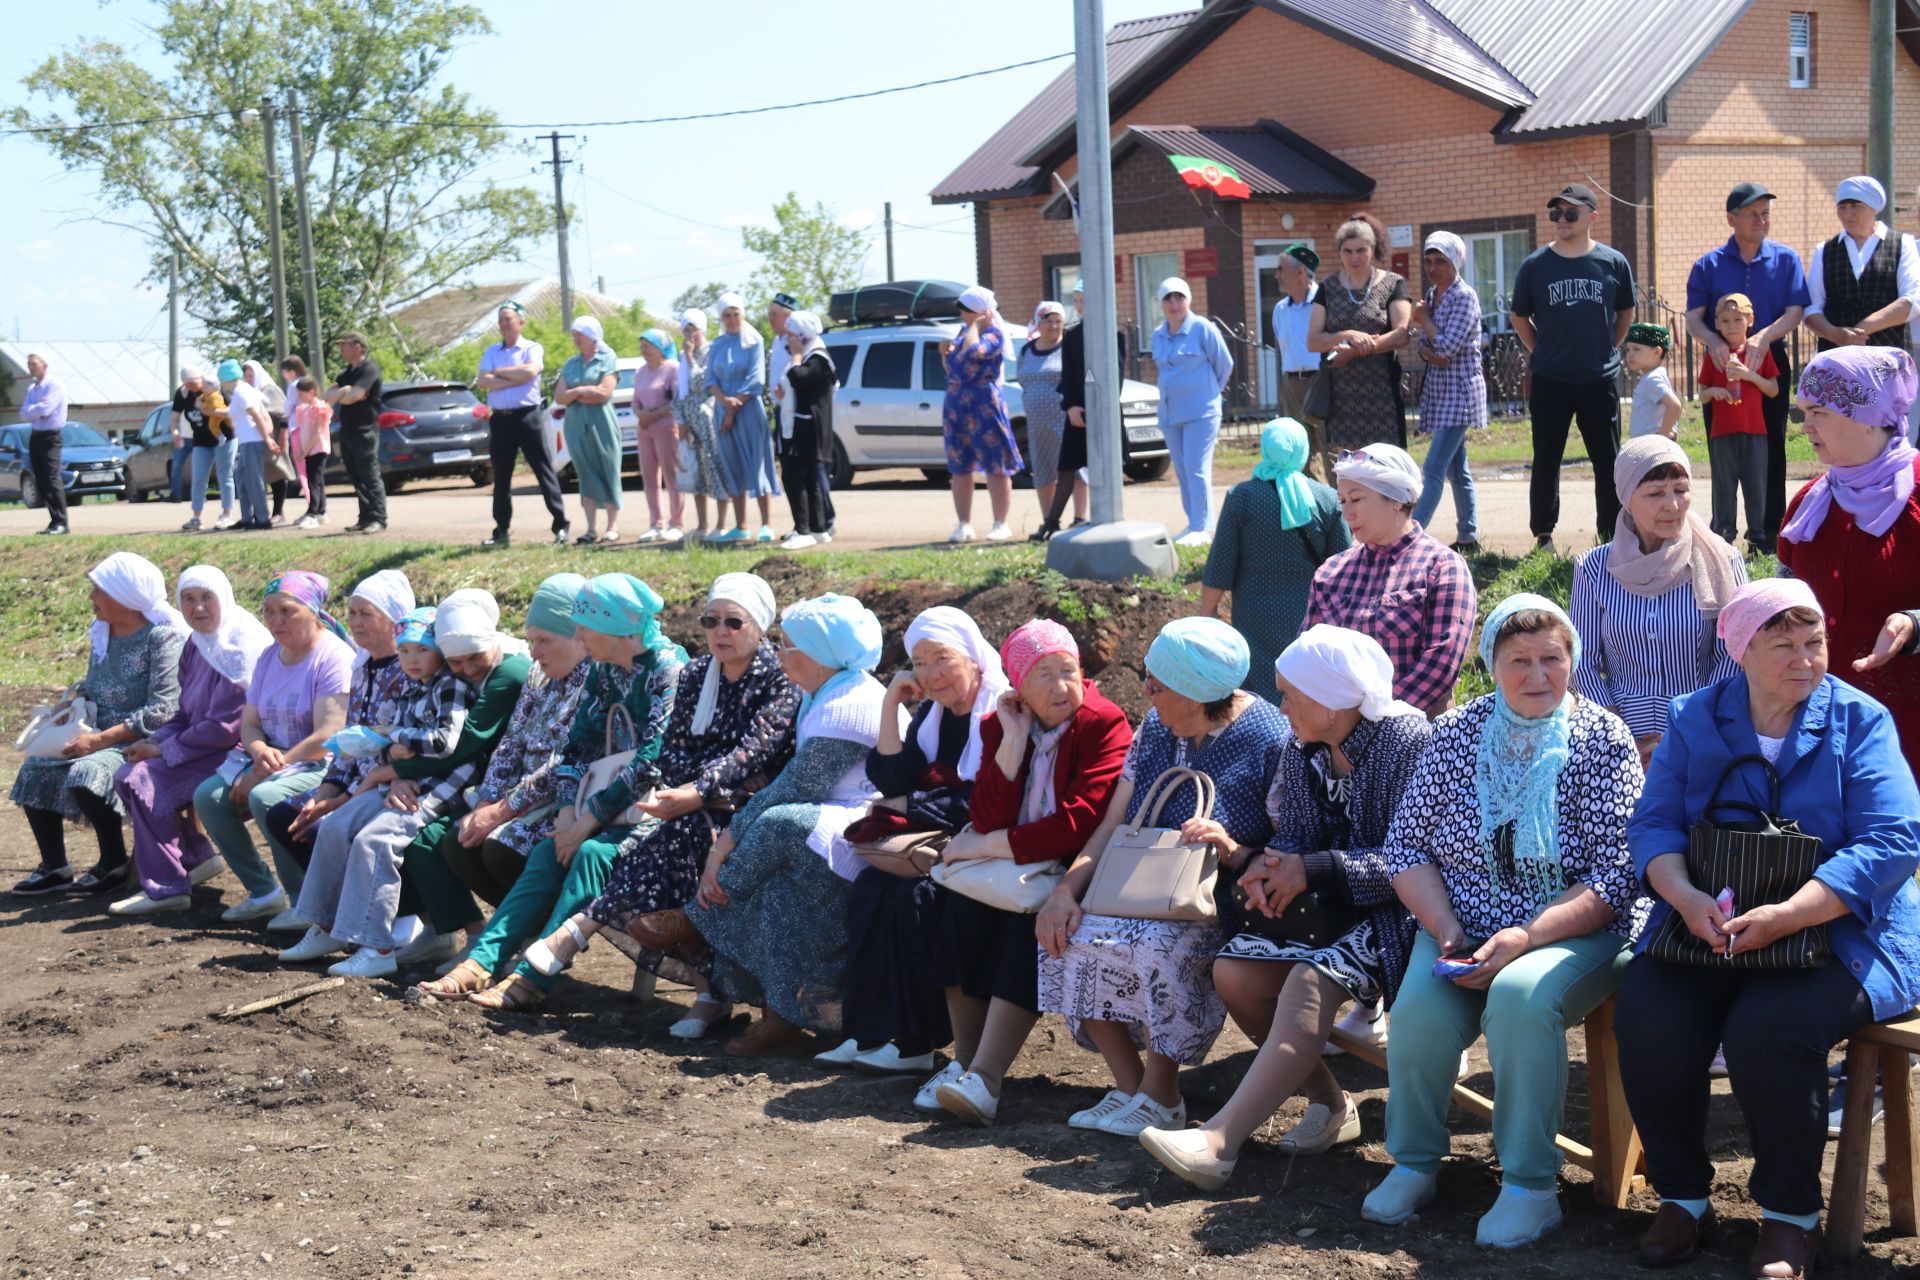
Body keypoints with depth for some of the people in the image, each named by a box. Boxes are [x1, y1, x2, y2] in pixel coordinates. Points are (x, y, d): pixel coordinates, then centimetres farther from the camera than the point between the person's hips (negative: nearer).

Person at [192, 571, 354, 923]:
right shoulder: (270, 657, 11)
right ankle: (263, 892, 2)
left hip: (325, 767, -8)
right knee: (208, 797, -9)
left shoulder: (334, 657, -14)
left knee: (265, 796, -32)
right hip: (274, 760, 8)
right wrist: (259, 750, -14)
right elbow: (249, 723, 11)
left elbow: (328, 736, -22)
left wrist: (266, 772, -20)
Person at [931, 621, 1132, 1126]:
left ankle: (986, 1079, -37)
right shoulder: (1001, 726, 5)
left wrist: (985, 846, -16)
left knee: (1031, 920, -33)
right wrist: (1013, 740, -13)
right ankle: (963, 1062, -21)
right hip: (1018, 873, 5)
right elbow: (987, 821, -6)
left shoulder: (1105, 725, -11)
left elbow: (1079, 824, -21)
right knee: (963, 902, -24)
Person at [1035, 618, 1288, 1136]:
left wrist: (1235, 852, -31)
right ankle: (1129, 1088, -8)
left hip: (1222, 907, -7)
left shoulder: (1270, 741, -11)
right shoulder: (1156, 728, 10)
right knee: (1072, 937, -20)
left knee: (1159, 945, -36)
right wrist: (1066, 890, -8)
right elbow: (1112, 827, 7)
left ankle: (1160, 1098, -16)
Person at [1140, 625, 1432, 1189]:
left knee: (1311, 978, -33)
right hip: (1332, 910, 8)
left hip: (1394, 913, -8)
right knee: (1235, 970, -16)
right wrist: (1266, 866, -13)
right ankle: (1329, 1102, 0)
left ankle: (1219, 1141, -40)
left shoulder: (1407, 740, -13)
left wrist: (1315, 870, -23)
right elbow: (1294, 837, 12)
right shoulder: (1303, 751, 9)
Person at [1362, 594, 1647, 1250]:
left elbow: (1617, 875, -10)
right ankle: (1414, 1163, -3)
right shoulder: (1455, 734, 7)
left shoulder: (1602, 740, -3)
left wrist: (1526, 937, -21)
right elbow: (1407, 844, 7)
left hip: (1575, 932, -3)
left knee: (1521, 995, -35)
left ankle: (1530, 1186, -21)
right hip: (1462, 927, 3)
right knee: (1420, 1008, -27)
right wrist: (1446, 930, -9)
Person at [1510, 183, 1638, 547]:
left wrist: (1607, 350, 10)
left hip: (1601, 380, 0)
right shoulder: (1535, 265, -1)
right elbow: (1519, 318, 11)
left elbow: (1626, 313, 15)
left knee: (1608, 462, 6)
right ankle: (1544, 536, 15)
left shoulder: (1613, 262, 0)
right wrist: (1542, 353, 7)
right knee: (1546, 461, 6)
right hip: (1549, 381, 0)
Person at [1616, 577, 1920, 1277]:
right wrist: (1685, 894, -20)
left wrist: (1786, 916, -23)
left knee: (1767, 1029, -31)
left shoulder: (1859, 721, -1)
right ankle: (1682, 1195, 0)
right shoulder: (1695, 719, 8)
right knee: (1646, 1019, -23)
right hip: (1709, 925, 3)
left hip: (1835, 929, -3)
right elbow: (1653, 824, 3)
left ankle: (1792, 1214, -7)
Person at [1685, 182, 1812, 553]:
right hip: (1722, 367, 0)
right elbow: (1693, 318, -2)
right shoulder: (1709, 265, 3)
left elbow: (1795, 312, -5)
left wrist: (1763, 337, -24)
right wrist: (1713, 342, -23)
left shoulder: (1785, 259, 3)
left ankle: (1769, 533, 8)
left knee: (1770, 451, 2)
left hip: (1771, 361, 0)